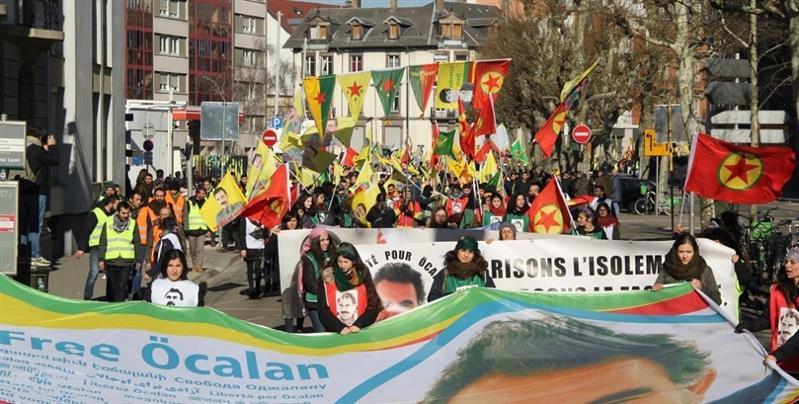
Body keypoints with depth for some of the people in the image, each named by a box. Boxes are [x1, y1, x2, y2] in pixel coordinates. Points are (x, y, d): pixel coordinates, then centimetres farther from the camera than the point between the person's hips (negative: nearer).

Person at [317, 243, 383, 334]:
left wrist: (358, 324, -11)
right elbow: (323, 309, -3)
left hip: (360, 331, 0)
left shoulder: (363, 276, 1)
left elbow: (372, 306, 1)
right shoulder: (327, 277, 0)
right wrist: (339, 327, -13)